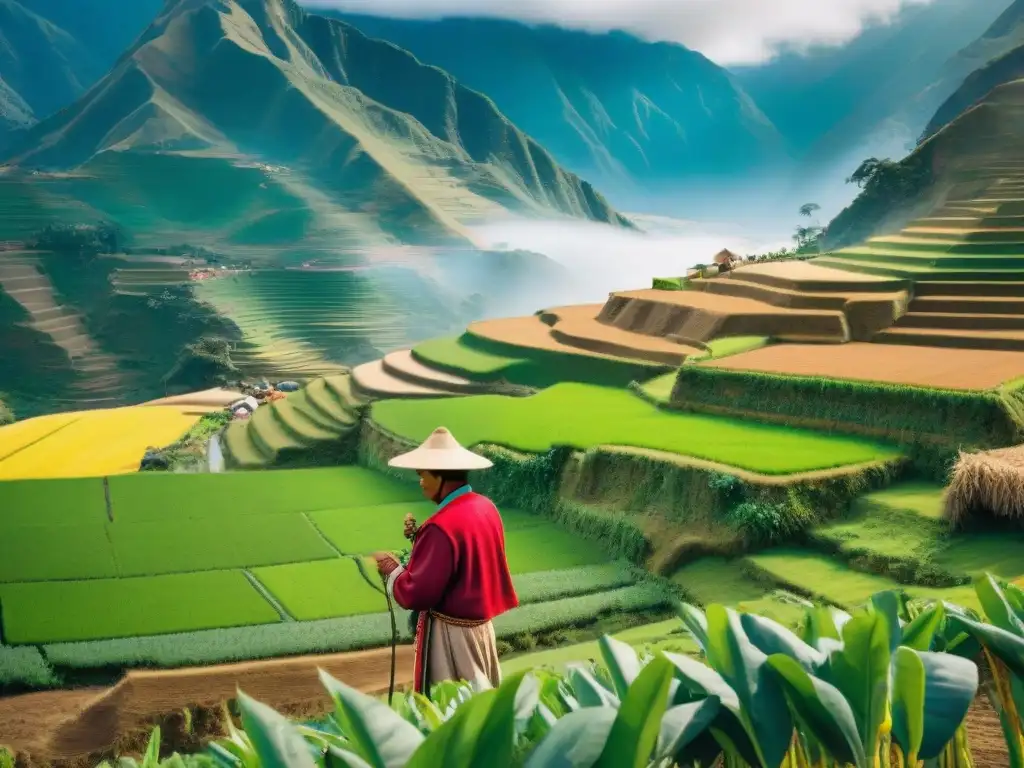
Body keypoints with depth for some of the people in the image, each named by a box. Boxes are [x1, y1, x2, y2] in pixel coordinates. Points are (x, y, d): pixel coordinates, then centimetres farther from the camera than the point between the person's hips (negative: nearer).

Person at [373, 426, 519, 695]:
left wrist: (393, 570, -6)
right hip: (480, 624, 9)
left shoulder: (442, 526, -25)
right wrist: (420, 538, 4)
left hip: (451, 632, -9)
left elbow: (417, 594, -24)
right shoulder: (486, 507, 1)